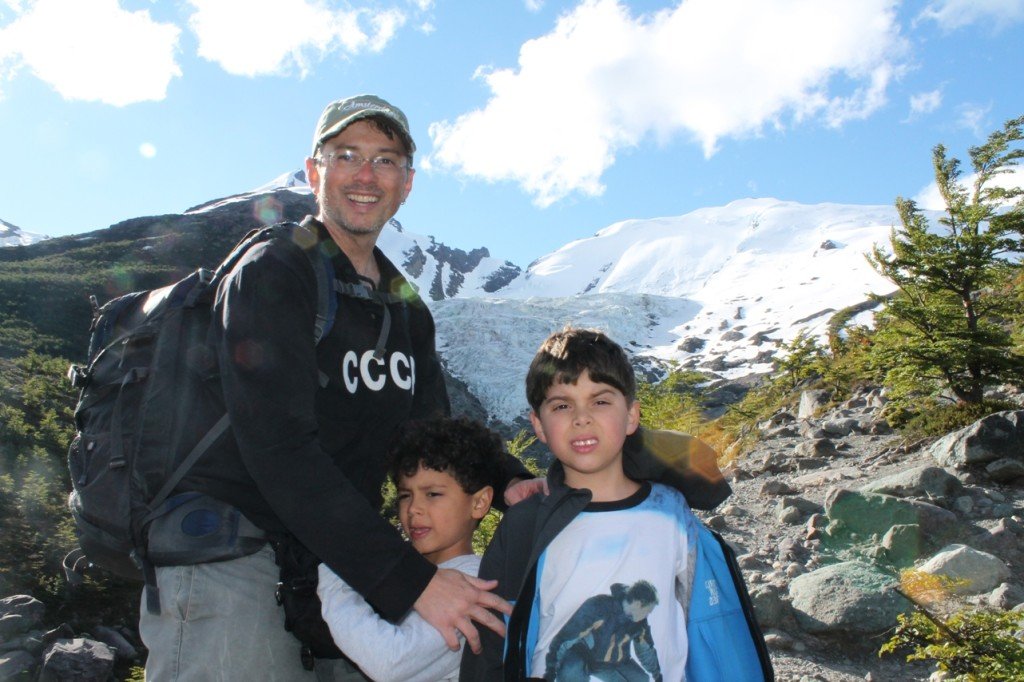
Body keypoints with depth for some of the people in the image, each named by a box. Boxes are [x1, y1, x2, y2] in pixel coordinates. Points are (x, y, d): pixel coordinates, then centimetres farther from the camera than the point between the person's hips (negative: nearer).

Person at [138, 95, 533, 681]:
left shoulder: (408, 311, 10)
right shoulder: (270, 274, -12)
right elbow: (280, 449, -23)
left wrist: (510, 481, -11)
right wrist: (410, 580, -26)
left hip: (340, 565, 7)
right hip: (233, 562, -6)